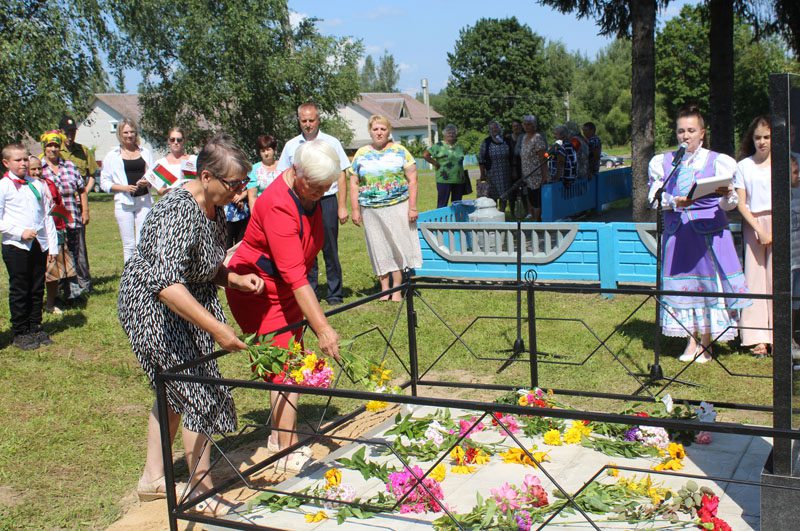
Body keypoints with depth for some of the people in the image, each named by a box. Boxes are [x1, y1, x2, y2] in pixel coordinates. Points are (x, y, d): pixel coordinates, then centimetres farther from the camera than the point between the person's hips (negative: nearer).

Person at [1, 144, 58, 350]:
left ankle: (35, 328, 23)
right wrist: (20, 232, -17)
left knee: (37, 289, 11)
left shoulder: (37, 185, 11)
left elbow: (47, 217, 13)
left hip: (39, 245, 4)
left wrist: (53, 246, 10)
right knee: (19, 291, 3)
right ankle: (20, 333, 12)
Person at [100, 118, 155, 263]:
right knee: (129, 244, 1)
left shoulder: (145, 152, 12)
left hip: (144, 200, 2)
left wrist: (148, 182, -6)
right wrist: (124, 187, -12)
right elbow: (104, 183, 3)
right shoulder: (112, 156, 5)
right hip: (124, 202, -1)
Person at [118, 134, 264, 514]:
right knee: (201, 394, -6)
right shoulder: (180, 212, -28)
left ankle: (153, 478, 34)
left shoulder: (214, 209, 2)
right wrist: (217, 329, -42)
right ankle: (202, 493, 8)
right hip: (153, 308, -10)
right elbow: (166, 283, -40)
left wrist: (236, 279, -3)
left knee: (174, 392, 19)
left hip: (184, 304, 10)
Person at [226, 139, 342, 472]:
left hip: (288, 289, 9)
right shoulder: (278, 206, -32)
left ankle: (278, 435, 26)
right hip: (258, 290, -9)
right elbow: (294, 276, -37)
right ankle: (289, 452, -1)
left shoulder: (309, 192, -4)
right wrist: (322, 327, -41)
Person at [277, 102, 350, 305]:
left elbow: (341, 177, 2)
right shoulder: (291, 146, 9)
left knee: (330, 250, 1)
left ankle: (335, 294, 10)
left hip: (326, 202, -2)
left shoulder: (331, 143, 3)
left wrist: (342, 206, -5)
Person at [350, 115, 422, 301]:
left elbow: (412, 180, 0)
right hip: (371, 209, 2)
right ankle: (384, 288, 14)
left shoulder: (400, 151, 3)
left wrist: (412, 207, -7)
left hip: (398, 207, -2)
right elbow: (354, 184, 9)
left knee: (398, 245, -2)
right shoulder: (361, 154, 8)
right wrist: (355, 210, 2)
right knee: (378, 248, 5)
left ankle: (397, 288, 7)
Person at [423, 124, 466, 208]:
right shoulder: (439, 146, -4)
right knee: (442, 204, -3)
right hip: (444, 180, -5)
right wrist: (436, 164, -7)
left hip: (459, 180, 5)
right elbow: (425, 155, -6)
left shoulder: (460, 147, 12)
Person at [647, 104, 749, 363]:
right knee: (681, 284, 4)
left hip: (709, 231, -2)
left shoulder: (718, 161, 3)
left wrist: (728, 195, -23)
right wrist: (674, 202, -18)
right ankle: (691, 342, 16)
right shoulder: (662, 162, 8)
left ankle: (705, 344, 10)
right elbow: (655, 198, 1)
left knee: (709, 282, -2)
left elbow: (728, 204, 0)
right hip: (677, 232, 2)